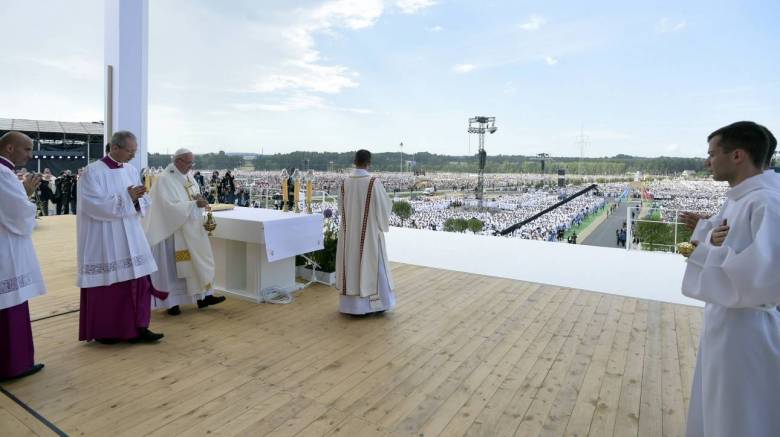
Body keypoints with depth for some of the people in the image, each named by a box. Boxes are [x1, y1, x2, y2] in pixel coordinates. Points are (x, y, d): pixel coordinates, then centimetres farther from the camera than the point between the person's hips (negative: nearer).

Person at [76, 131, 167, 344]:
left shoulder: (132, 171, 8)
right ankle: (103, 332, 22)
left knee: (137, 281, 3)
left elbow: (141, 204, 10)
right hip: (103, 240, -5)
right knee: (106, 285, 5)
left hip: (130, 239, 6)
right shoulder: (92, 171, -10)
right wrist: (126, 197, -21)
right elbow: (95, 204, -19)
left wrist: (136, 199, -12)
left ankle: (137, 328, 11)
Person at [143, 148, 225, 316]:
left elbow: (195, 199, 14)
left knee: (198, 262, 7)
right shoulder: (165, 179, -14)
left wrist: (199, 198, -9)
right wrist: (195, 204, -26)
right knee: (172, 266, 2)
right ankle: (172, 302, 13)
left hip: (191, 230, 7)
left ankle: (203, 297, 15)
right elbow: (171, 206, -21)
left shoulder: (188, 176, 9)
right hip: (173, 231, -7)